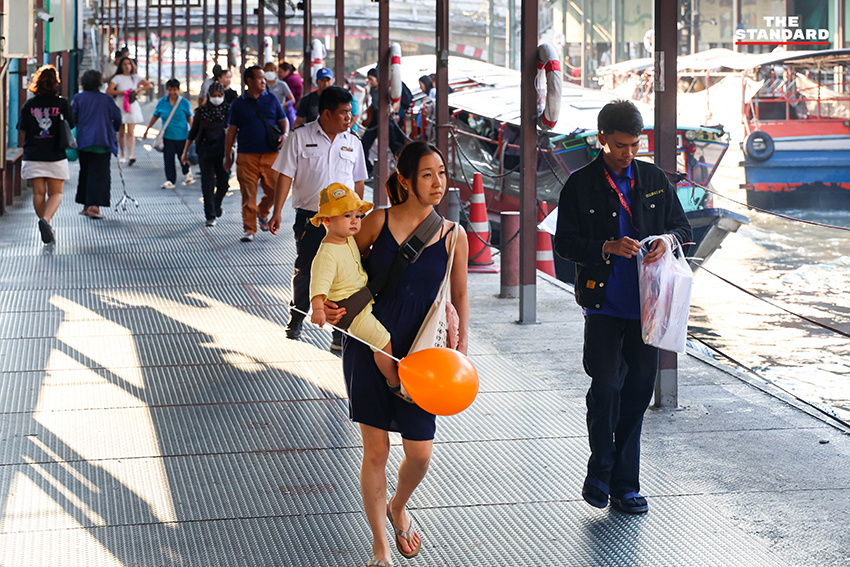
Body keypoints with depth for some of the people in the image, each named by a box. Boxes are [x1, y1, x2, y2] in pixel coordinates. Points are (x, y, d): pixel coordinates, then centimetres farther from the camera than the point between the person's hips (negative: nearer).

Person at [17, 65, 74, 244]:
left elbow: (23, 132, 4)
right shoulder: (62, 104, -5)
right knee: (56, 193, 5)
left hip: (33, 156, 1)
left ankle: (46, 226, 13)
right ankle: (46, 219, -20)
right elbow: (70, 128, 0)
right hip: (56, 156, -1)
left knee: (38, 193, 10)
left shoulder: (29, 105, 0)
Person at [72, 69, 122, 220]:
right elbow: (117, 118, 6)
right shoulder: (106, 99, 1)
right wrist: (114, 130, 24)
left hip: (83, 141, 2)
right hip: (103, 142, -2)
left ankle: (86, 205, 17)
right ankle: (94, 206, -17)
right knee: (99, 174, -4)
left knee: (85, 172, 14)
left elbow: (72, 119, -2)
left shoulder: (78, 98, 1)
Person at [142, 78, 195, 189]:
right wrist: (146, 130, 16)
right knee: (168, 157, -5)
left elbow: (190, 118, 3)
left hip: (182, 135, -2)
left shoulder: (184, 102, -5)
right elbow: (155, 117, 12)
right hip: (168, 136, 2)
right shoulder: (162, 102, 2)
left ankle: (187, 174, 40)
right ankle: (170, 180, 1)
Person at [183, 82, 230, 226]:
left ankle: (216, 208, 33)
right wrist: (185, 151, 10)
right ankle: (210, 216, -3)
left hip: (223, 152, 1)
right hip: (205, 152, -1)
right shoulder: (201, 111, 2)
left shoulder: (228, 110, 0)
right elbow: (193, 132, 9)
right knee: (207, 184, -6)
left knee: (223, 183, 6)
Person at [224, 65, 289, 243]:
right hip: (247, 156, -2)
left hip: (270, 154, 2)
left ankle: (263, 212, 27)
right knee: (248, 194, -5)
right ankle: (249, 229, 2)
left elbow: (283, 121, 17)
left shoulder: (271, 99, 12)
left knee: (274, 189, -3)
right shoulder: (238, 104, 7)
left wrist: (284, 134, -5)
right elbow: (231, 131, 10)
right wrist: (228, 156, 7)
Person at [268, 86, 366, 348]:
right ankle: (296, 321, 29)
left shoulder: (353, 142, 7)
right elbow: (286, 175, -2)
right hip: (309, 216, -1)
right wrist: (277, 212, -7)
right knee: (304, 270, 9)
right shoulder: (301, 137, -1)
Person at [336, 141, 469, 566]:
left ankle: (398, 508, 35)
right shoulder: (379, 221, -4)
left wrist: (461, 350, 3)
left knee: (420, 452, 0)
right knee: (376, 450, 2)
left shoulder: (452, 236, 0)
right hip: (368, 344, -1)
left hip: (418, 351, 1)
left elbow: (459, 296, 10)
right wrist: (327, 304, -8)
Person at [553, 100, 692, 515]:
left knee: (639, 387, 5)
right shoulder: (581, 184, 0)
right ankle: (600, 471, 11)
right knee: (605, 385, -10)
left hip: (646, 302, 3)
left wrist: (668, 240, -8)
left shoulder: (655, 180, 9)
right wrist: (607, 247, -17)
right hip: (603, 302, -3)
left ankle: (625, 483, 15)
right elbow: (564, 242, -2)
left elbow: (682, 227, 16)